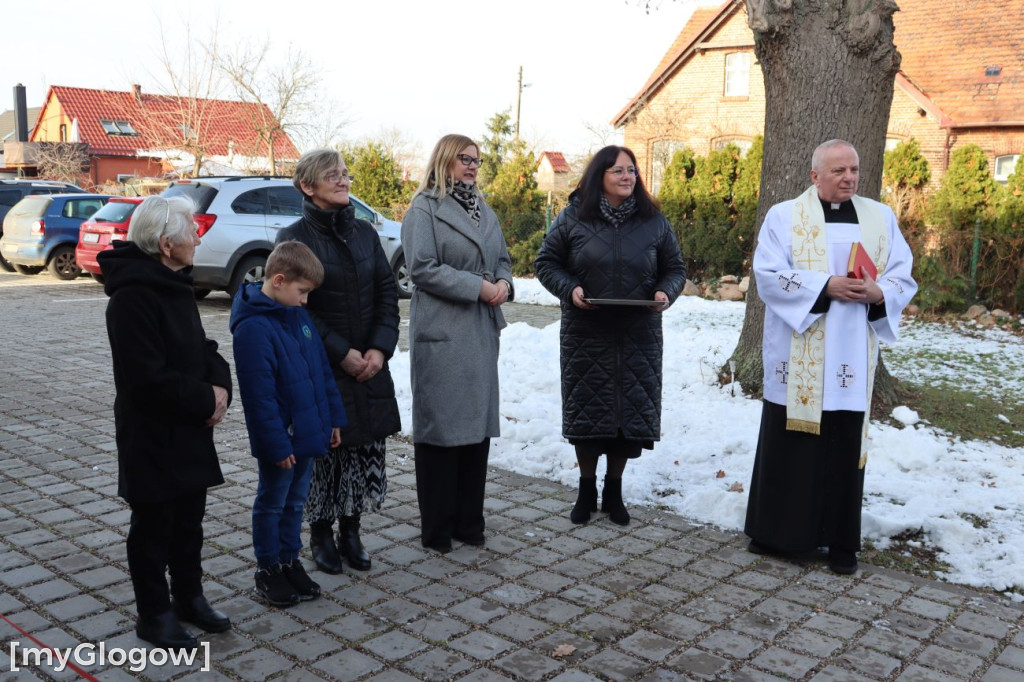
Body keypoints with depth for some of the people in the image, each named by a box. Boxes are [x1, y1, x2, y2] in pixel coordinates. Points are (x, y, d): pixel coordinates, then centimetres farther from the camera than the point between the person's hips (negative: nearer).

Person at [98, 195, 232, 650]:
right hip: (150, 436, -8)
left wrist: (219, 385, -6)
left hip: (189, 429, 8)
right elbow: (148, 377, -25)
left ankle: (189, 597, 34)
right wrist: (204, 402, -16)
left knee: (189, 518, 18)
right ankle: (154, 615, 22)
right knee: (153, 525, 7)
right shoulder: (132, 297, -21)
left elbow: (201, 346, 13)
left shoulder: (175, 284, 8)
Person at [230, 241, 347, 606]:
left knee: (296, 500, 18)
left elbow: (322, 369, 12)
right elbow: (259, 394, -22)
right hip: (280, 439, -7)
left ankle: (290, 559, 32)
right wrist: (276, 444, -19)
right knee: (272, 503, 9)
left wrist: (334, 418, 12)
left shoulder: (298, 315, 5)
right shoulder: (253, 328, -21)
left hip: (308, 432, 8)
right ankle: (267, 569, 24)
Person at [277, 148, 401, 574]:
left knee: (368, 448, 5)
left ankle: (350, 531, 22)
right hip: (321, 367, -4)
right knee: (323, 449, 2)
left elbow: (388, 292, 7)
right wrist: (341, 353, -14)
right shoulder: (294, 238, -5)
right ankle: (321, 535, 21)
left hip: (370, 364, 5)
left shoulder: (364, 232, 10)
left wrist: (380, 347, -6)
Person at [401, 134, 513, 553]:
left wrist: (503, 284, -1)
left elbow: (502, 260, 22)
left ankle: (469, 521, 21)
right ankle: (437, 529, 11)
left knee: (479, 424, 9)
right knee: (440, 425, -1)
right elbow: (422, 267, -14)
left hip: (482, 331, 7)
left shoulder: (484, 211, 18)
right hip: (440, 332, -7)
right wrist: (478, 287, -16)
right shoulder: (424, 209, -5)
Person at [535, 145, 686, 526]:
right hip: (585, 335, -1)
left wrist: (666, 293, -11)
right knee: (587, 409, 6)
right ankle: (586, 490, 24)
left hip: (638, 335, 1)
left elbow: (675, 268, 11)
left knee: (631, 410, 5)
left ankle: (613, 491, 24)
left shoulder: (653, 221, 4)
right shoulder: (574, 218, -1)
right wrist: (569, 289, -14)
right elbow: (546, 262, 4)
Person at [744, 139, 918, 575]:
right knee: (788, 442, 4)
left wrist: (877, 293, -15)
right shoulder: (784, 216, 1)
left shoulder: (881, 218, 10)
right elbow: (769, 275, -10)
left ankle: (840, 542, 17)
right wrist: (826, 287, -19)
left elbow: (903, 280, 7)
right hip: (797, 358, -2)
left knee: (844, 448, 5)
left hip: (851, 358, 2)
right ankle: (775, 531, 17)